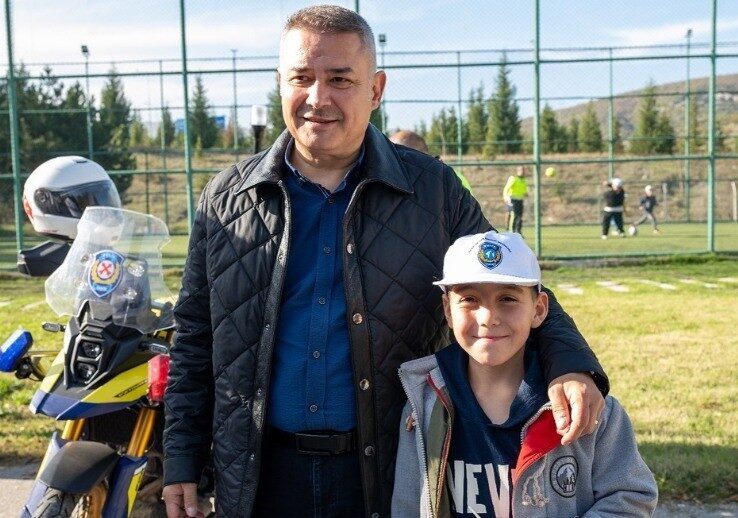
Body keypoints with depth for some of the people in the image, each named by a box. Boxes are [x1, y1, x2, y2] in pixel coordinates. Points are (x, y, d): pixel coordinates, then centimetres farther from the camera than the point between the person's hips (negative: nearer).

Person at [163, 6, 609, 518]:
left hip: (396, 475, -1)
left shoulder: (435, 190, -2)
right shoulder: (225, 198, 2)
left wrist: (569, 364, -15)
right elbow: (195, 339, 7)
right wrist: (181, 460, 5)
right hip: (262, 475, 2)